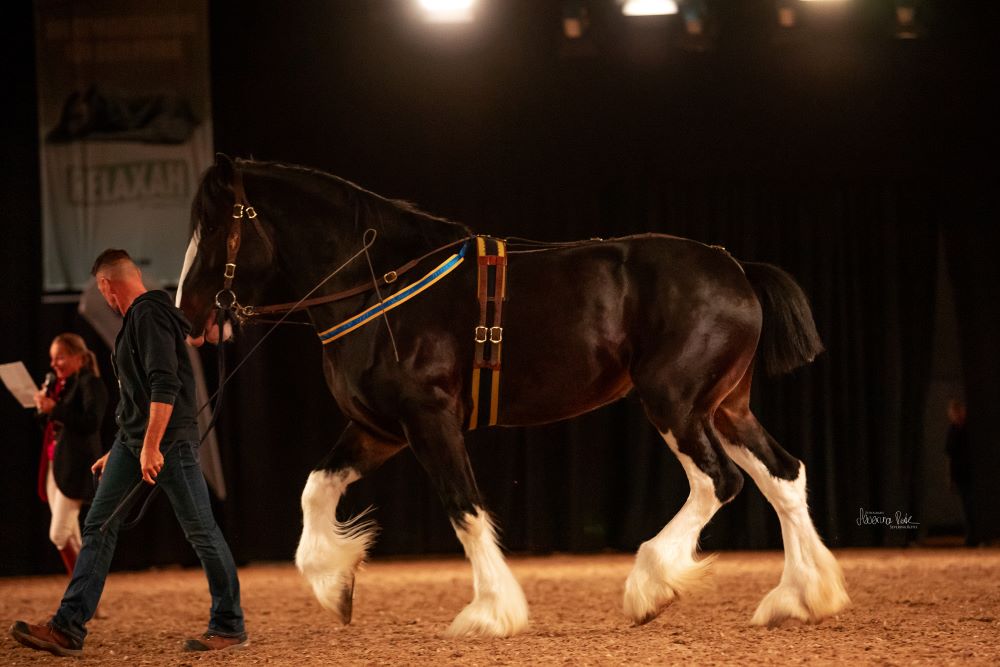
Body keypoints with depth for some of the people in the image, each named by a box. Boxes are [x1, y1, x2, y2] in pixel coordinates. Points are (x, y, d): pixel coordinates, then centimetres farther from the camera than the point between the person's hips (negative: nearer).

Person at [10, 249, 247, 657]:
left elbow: (164, 385, -23)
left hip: (169, 440, -10)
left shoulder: (149, 315, -13)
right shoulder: (137, 318, 19)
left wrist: (151, 447, -26)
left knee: (201, 530, -1)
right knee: (98, 527, 2)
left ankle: (230, 627, 7)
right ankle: (68, 630, -2)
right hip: (133, 439, 10)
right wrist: (118, 453, 27)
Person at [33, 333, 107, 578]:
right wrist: (42, 408, 2)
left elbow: (91, 422, -21)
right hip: (53, 464, 8)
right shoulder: (55, 384, 16)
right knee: (70, 538, 8)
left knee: (58, 534, -12)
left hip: (75, 468, -8)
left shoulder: (90, 383, -9)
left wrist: (54, 409, -21)